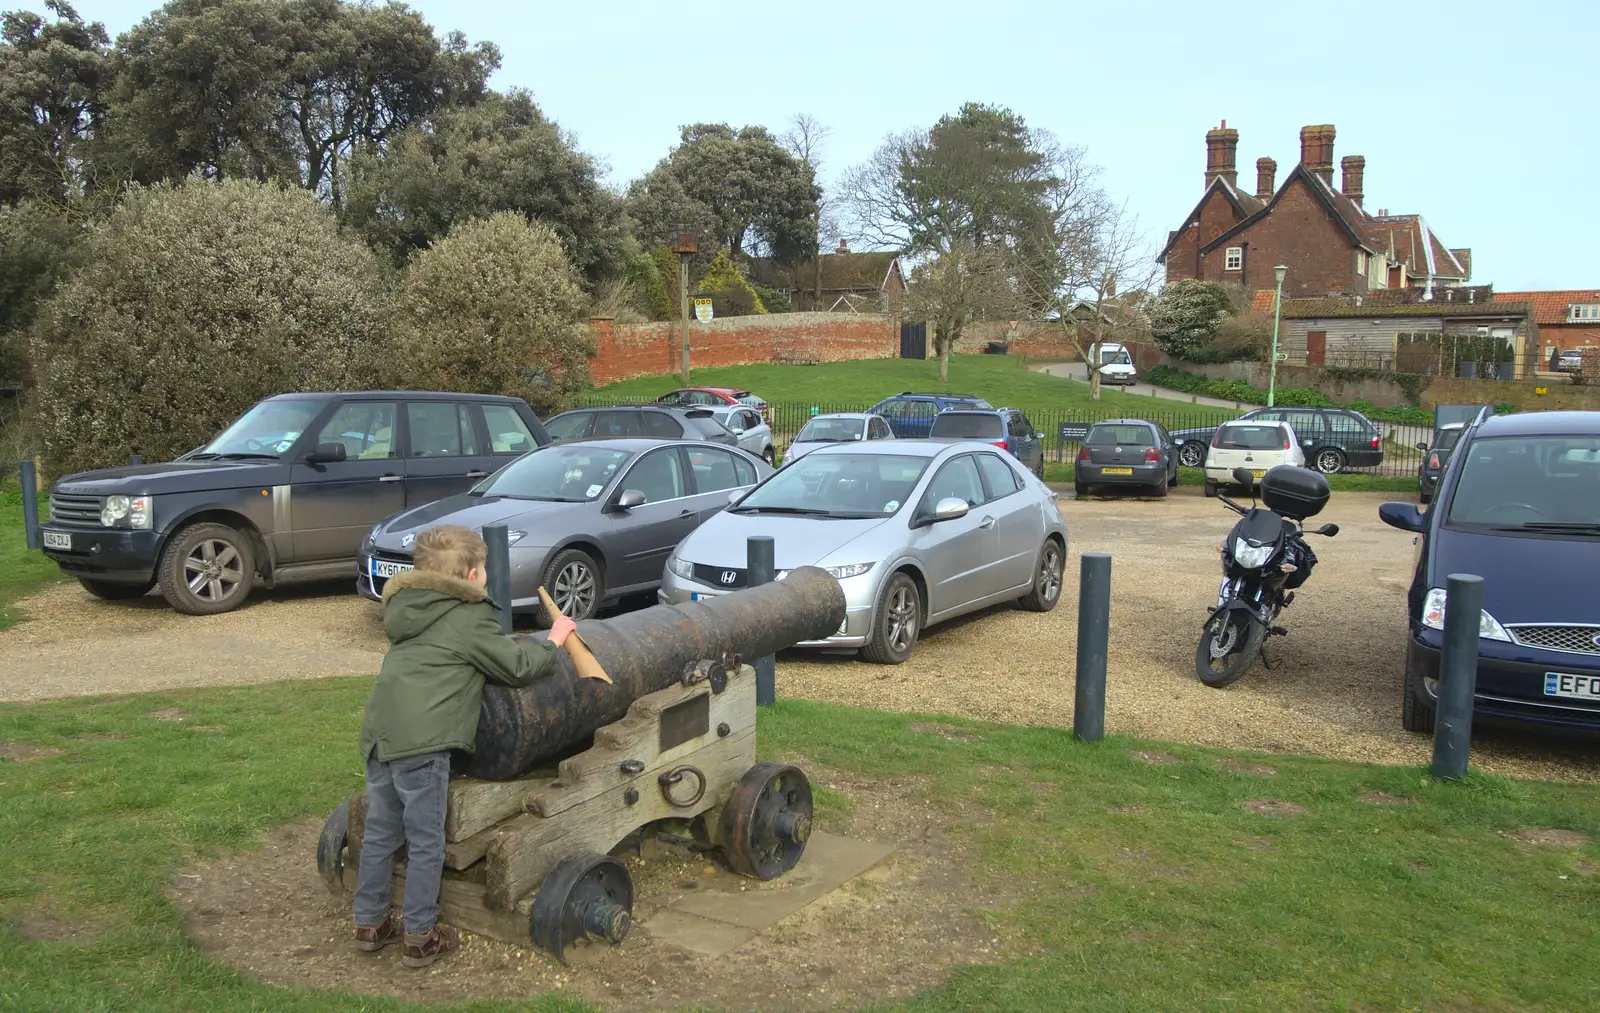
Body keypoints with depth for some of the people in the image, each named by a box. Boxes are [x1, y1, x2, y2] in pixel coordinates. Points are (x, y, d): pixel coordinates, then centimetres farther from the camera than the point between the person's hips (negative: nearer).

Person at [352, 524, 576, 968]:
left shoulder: (408, 610, 18)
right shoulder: (470, 619, -5)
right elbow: (518, 666, -1)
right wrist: (554, 641, 14)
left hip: (378, 732, 8)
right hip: (421, 742, -8)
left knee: (380, 832, 18)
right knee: (426, 843, 4)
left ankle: (370, 923, 29)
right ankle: (421, 937, 13)